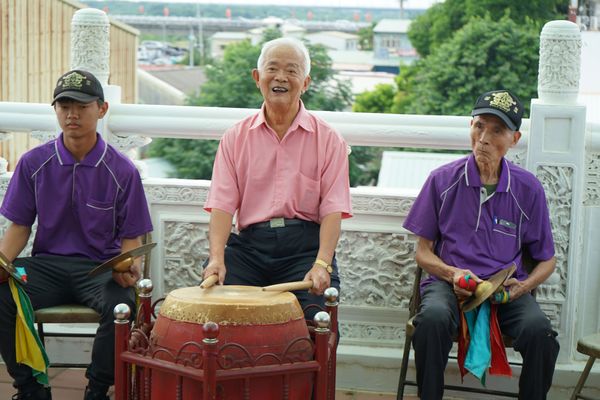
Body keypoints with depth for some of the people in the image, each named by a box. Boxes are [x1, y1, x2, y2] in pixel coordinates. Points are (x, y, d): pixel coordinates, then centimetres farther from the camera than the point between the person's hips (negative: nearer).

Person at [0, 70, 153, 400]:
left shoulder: (122, 171, -1)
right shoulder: (34, 163, 4)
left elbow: (131, 236, 4)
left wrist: (130, 267, -19)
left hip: (102, 268, -2)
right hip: (47, 264, 2)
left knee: (122, 306, -36)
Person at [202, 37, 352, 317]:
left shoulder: (327, 139, 7)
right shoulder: (236, 137, 13)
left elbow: (333, 209, -3)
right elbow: (222, 204, 2)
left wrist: (322, 264, -19)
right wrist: (216, 258, -15)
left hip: (305, 245, -1)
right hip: (249, 244, 1)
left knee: (315, 317, -26)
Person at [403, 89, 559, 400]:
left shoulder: (528, 189, 5)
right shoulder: (443, 180, 3)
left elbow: (546, 260, 12)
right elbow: (423, 252, 9)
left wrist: (523, 286, -9)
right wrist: (452, 273, -12)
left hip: (506, 288, 1)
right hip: (449, 282, 0)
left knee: (539, 330, -31)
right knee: (433, 318, -35)